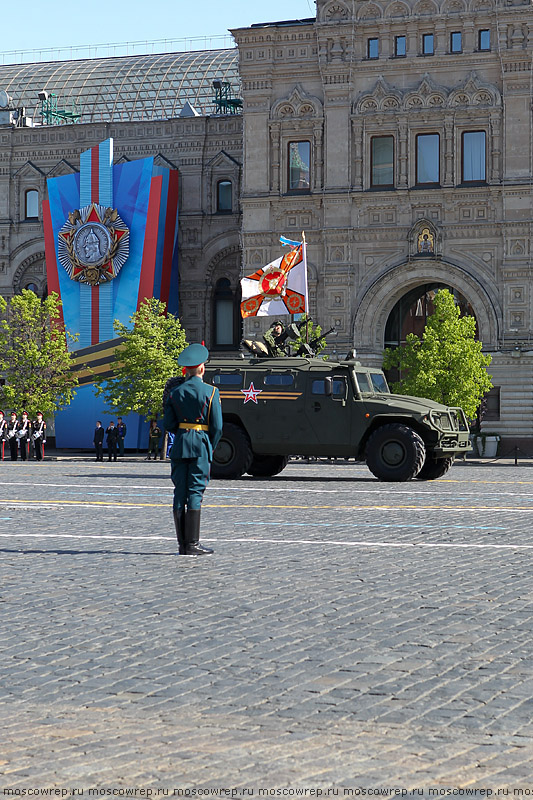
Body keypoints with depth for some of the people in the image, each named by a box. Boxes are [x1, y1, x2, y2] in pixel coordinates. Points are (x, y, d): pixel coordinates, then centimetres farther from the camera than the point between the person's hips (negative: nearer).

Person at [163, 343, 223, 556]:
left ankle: (182, 544, 8)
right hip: (201, 446, -3)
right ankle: (192, 544, -5)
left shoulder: (175, 392, 6)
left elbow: (169, 424, 5)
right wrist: (211, 447, 8)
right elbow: (217, 426, -5)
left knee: (180, 493, 6)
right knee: (195, 493, -3)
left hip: (179, 446, 3)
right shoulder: (210, 392, -4)